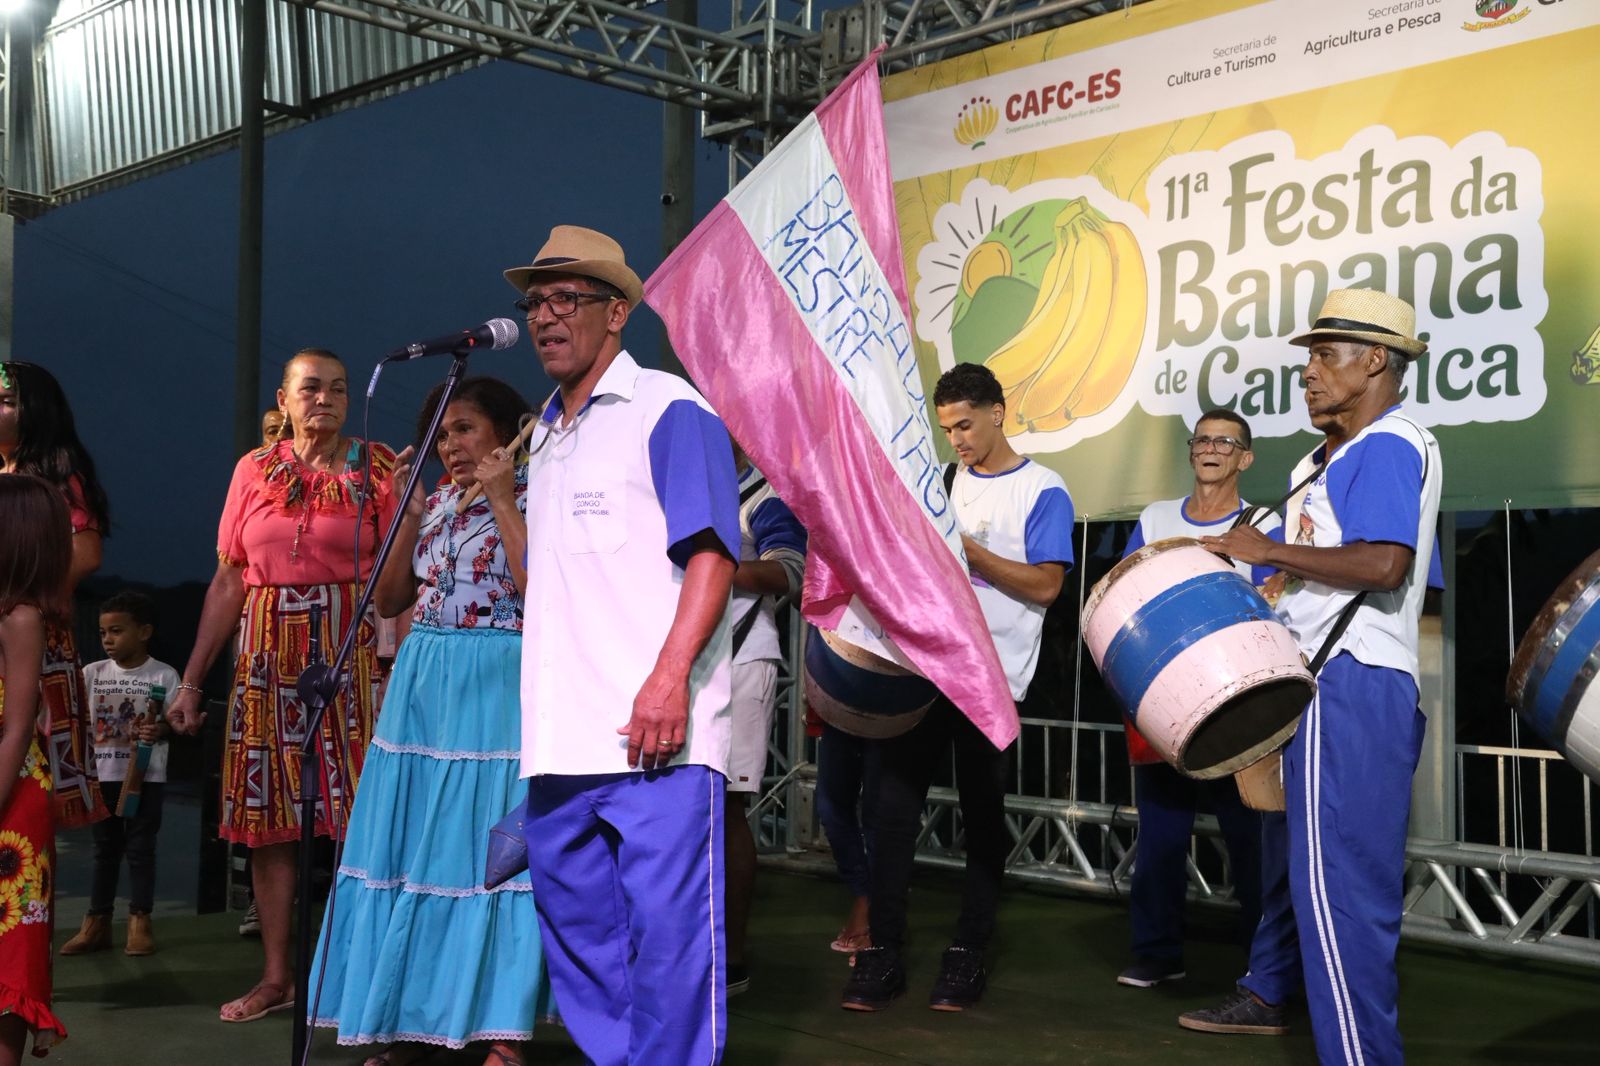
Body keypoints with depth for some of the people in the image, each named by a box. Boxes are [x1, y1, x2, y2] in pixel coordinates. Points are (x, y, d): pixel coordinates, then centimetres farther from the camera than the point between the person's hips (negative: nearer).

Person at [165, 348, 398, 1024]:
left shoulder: (376, 469, 2)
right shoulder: (254, 471, 11)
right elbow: (228, 582, 10)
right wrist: (191, 681, 8)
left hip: (351, 651, -3)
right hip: (267, 656, 3)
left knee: (359, 814, -5)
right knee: (267, 817, 4)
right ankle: (276, 977, 15)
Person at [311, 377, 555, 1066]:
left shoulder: (535, 499, -3)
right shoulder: (435, 504, 14)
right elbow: (388, 600, 10)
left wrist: (502, 503, -14)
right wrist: (408, 513, 2)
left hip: (496, 688, -6)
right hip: (423, 687, 6)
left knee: (488, 845, -4)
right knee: (414, 846, 7)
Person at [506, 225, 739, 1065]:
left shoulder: (666, 409, -2)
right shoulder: (545, 435, 21)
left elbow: (712, 551, -12)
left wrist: (669, 677, -22)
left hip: (651, 736, -8)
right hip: (561, 738, 8)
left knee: (667, 930, -7)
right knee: (577, 933, 12)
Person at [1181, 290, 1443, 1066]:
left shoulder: (1389, 445, -12)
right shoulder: (1327, 461, 20)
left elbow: (1383, 563, -25)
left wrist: (1269, 550, -17)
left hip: (1350, 689, -11)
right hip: (1314, 680, 11)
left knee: (1336, 883, -12)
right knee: (1288, 856, 23)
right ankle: (1266, 996, 40)